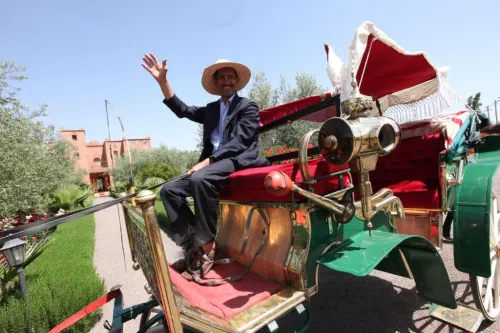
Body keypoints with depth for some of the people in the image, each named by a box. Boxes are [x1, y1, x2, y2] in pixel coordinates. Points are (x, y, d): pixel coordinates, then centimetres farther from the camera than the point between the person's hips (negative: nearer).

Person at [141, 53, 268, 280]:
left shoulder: (248, 107, 4)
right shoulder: (211, 109, 22)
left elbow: (237, 143, -10)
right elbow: (182, 110, 15)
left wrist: (206, 161, -19)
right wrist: (162, 81, 5)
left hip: (238, 161, -7)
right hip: (212, 164, 7)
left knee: (200, 179, -35)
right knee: (169, 189, -7)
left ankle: (207, 247, -20)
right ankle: (192, 246, -7)